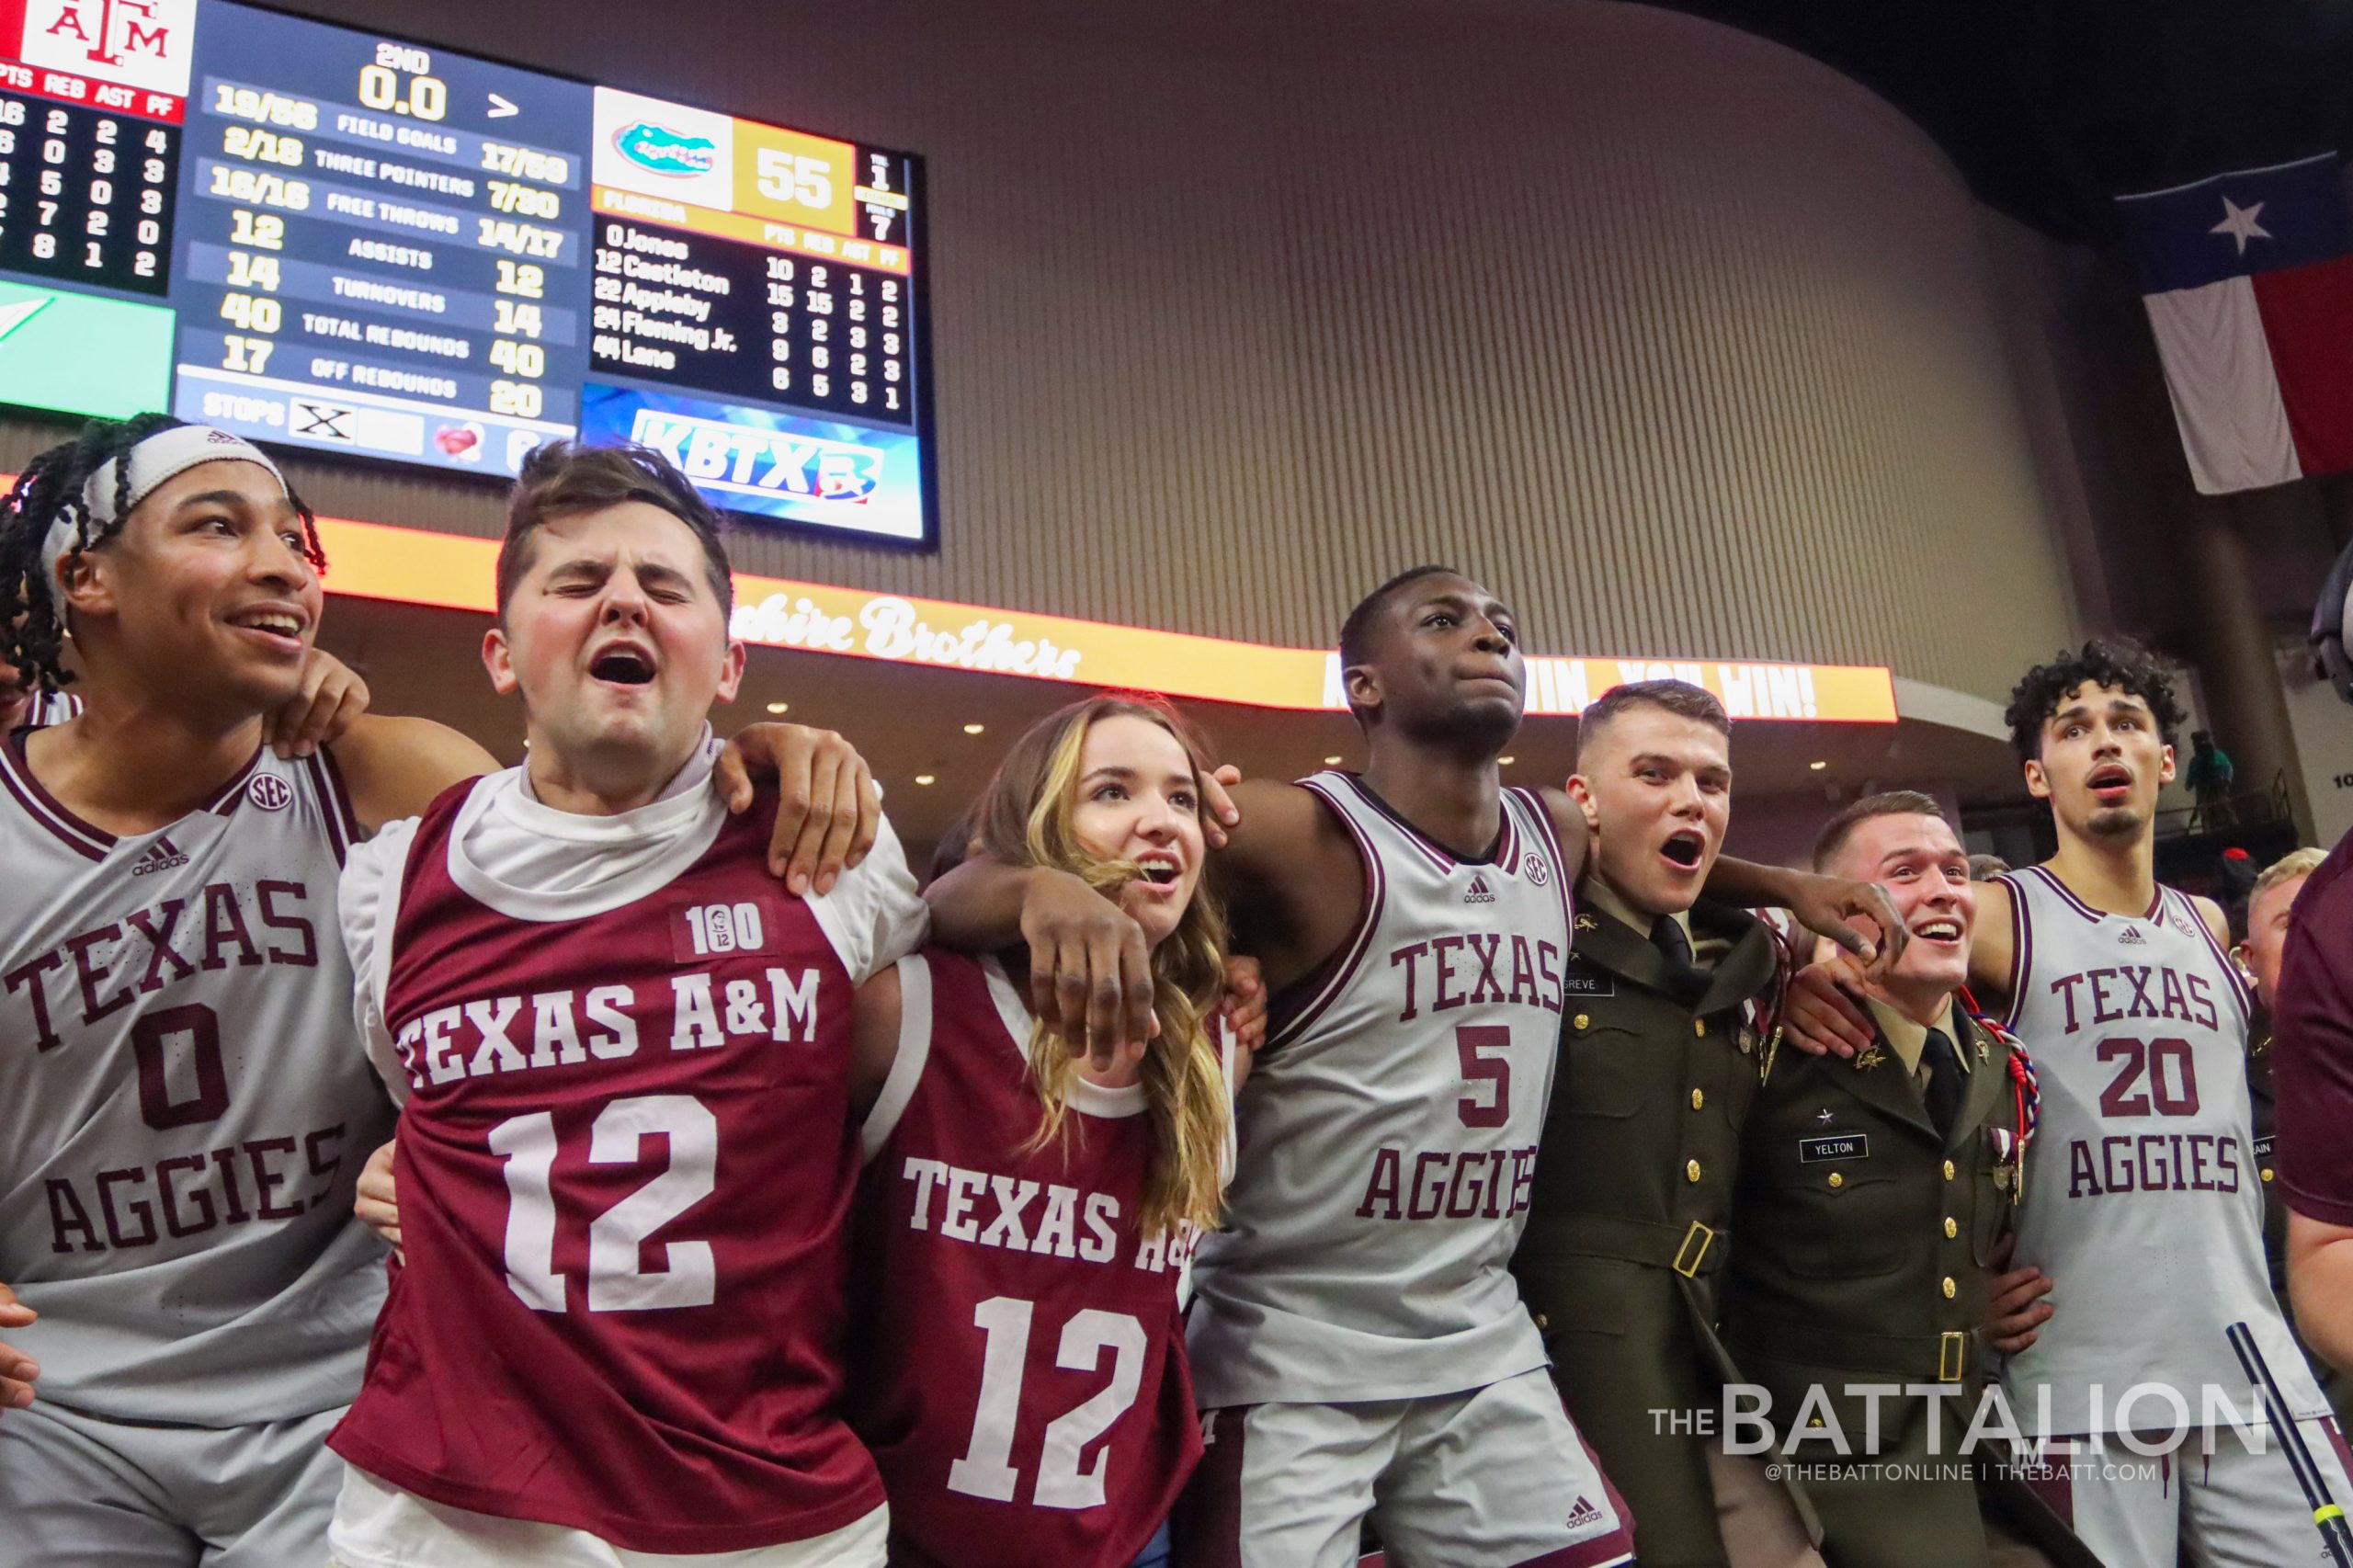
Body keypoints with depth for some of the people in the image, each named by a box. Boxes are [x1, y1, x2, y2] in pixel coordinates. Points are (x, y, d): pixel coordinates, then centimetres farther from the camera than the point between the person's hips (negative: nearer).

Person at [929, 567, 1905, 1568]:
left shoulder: (1560, 837, 3)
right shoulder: (1293, 836, -18)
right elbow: (949, 900, -22)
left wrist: (1782, 886, 15)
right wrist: (1047, 888, -45)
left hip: (1485, 1349, 6)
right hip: (1289, 1358, -6)